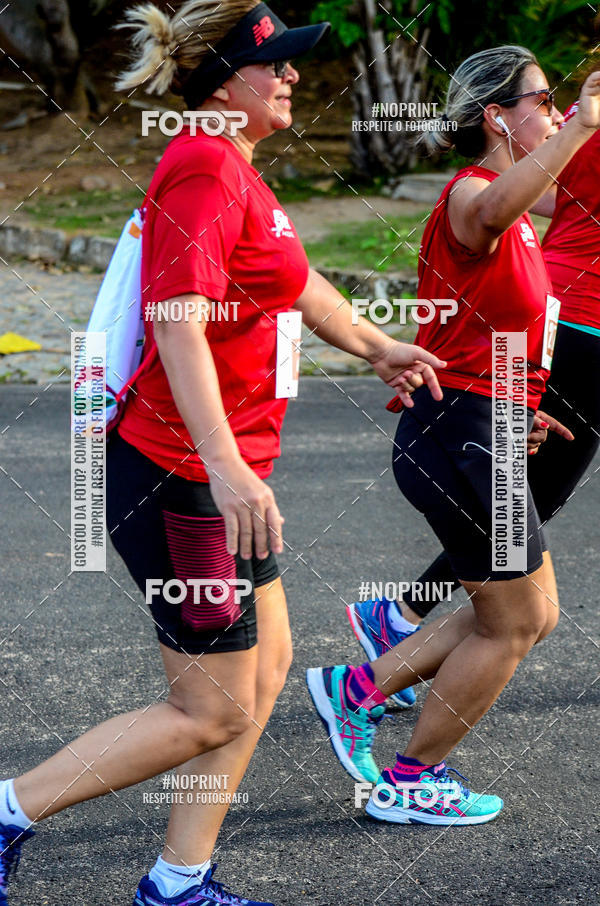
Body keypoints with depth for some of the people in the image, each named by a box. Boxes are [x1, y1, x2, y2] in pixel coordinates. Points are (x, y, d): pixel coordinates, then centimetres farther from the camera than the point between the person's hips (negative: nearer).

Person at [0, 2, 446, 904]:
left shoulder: (234, 170, 13)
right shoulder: (204, 171, -19)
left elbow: (295, 282, 30)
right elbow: (177, 323, -30)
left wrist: (378, 347, 44)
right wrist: (225, 466, -39)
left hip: (223, 470, 10)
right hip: (183, 477, -10)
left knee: (266, 665, 16)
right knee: (211, 713, -2)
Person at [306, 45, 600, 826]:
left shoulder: (509, 213, 17)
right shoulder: (471, 196, -16)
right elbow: (495, 212, -43)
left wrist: (518, 408, 25)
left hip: (476, 432, 10)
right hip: (460, 432, -10)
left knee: (533, 615, 15)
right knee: (515, 624, 1)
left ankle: (361, 689, 19)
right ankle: (411, 782, 14)